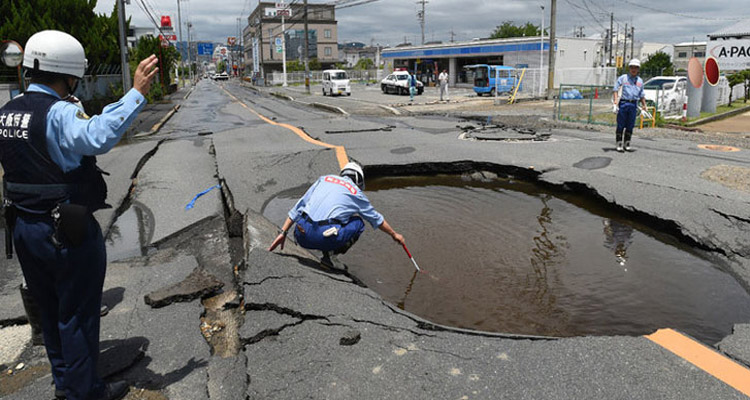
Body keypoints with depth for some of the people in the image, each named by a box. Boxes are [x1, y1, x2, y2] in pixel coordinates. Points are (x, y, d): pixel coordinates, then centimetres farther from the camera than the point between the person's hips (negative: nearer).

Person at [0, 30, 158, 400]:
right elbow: (99, 136, -41)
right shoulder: (57, 113, -21)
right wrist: (136, 92, -39)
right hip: (68, 232, -8)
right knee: (77, 314, 7)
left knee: (49, 310, 21)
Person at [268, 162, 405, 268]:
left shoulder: (324, 179, 23)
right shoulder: (356, 193, 16)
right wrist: (394, 234, 47)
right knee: (358, 222, 20)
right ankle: (329, 253, 4)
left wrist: (283, 233, 21)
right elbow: (376, 219, 30)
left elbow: (298, 207, 19)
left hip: (302, 237, 4)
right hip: (324, 238, -3)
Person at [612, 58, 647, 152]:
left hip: (633, 105, 4)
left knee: (630, 126, 5)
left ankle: (627, 144, 13)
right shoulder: (622, 78, 5)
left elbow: (642, 95, 21)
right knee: (621, 125, -4)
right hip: (623, 103, -4)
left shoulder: (640, 81, 18)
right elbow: (616, 90, -2)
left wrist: (644, 105, 14)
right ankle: (619, 144, -1)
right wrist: (616, 100, -16)